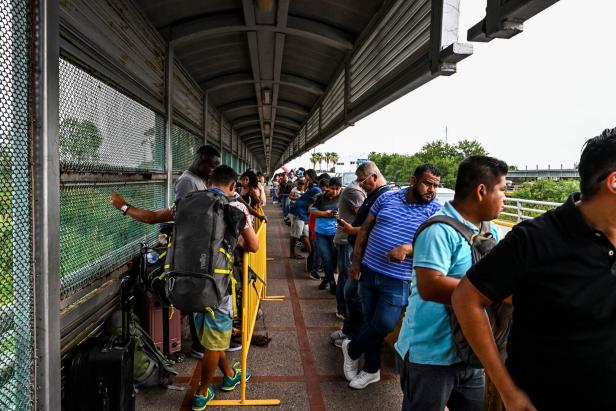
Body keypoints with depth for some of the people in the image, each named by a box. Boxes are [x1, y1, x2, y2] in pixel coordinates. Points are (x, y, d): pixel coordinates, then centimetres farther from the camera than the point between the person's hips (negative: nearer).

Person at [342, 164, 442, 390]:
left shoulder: (436, 211, -4)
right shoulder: (387, 198, 3)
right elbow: (365, 230, 9)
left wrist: (407, 249, -27)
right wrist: (356, 262, 6)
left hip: (398, 280, -2)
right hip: (369, 271, 3)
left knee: (383, 325, -1)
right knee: (370, 321, 14)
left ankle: (351, 349, 30)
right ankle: (371, 369, 35)